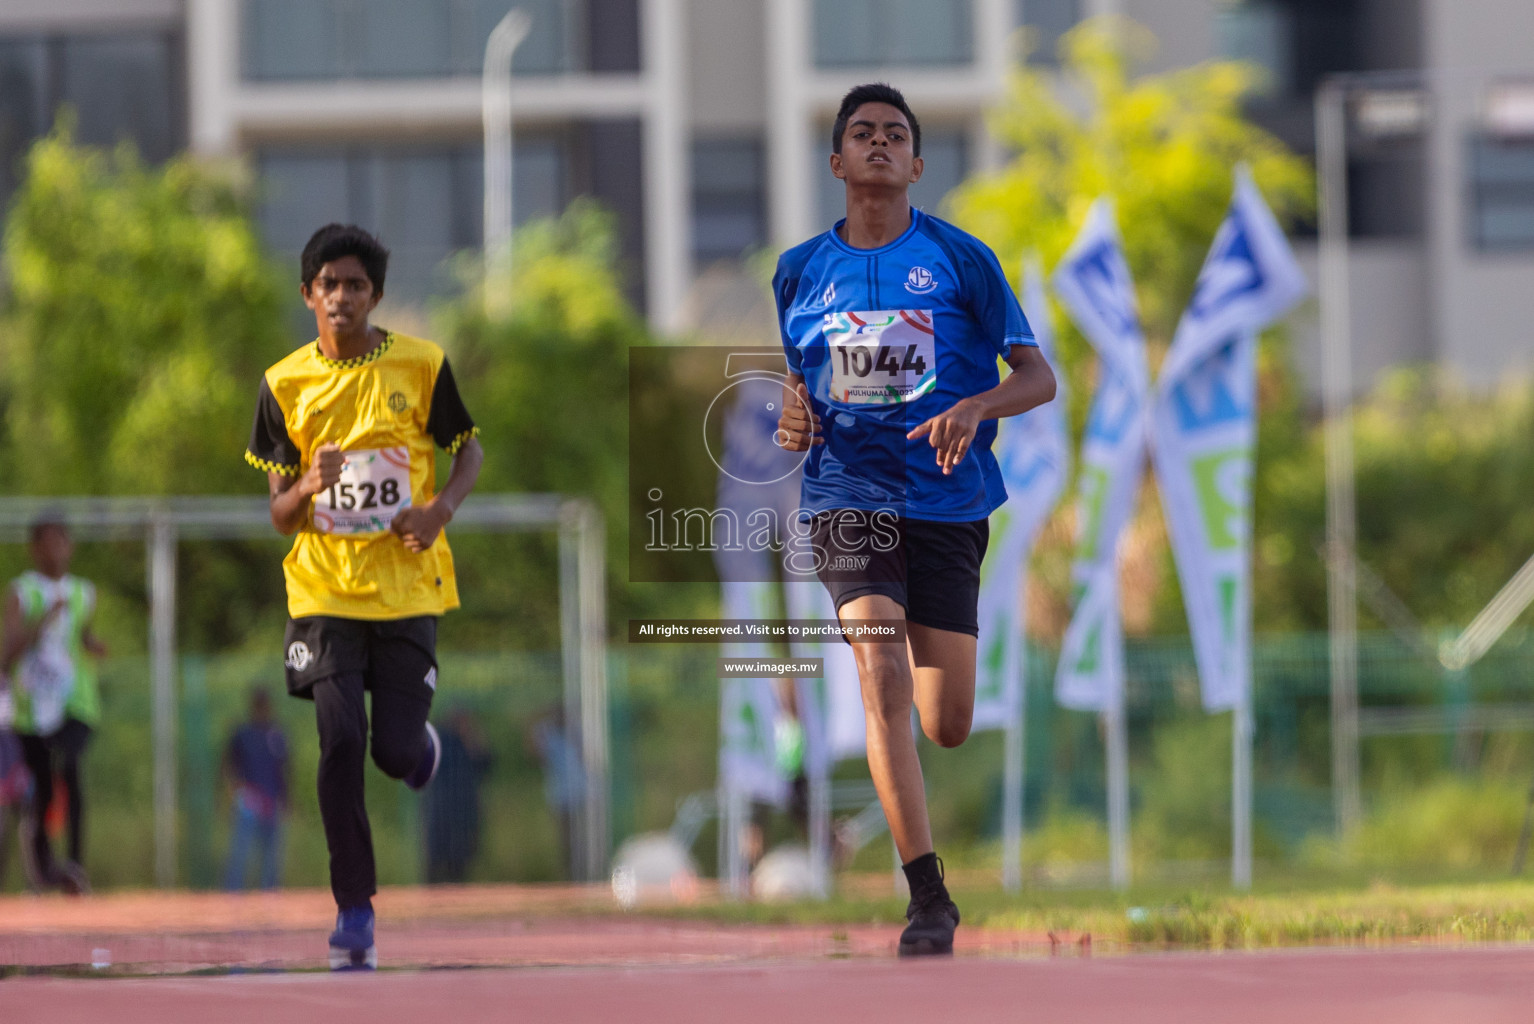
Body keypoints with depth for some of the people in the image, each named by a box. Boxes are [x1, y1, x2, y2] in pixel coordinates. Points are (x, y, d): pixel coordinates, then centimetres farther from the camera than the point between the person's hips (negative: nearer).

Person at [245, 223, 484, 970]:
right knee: (339, 742, -12)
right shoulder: (285, 384, 1)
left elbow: (468, 448, 11)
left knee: (395, 753, -4)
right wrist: (307, 488, -20)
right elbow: (278, 513, 4)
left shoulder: (421, 366, -2)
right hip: (325, 590, 0)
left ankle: (420, 741, 36)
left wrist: (443, 506, -10)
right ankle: (355, 910, -3)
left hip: (407, 586, 0)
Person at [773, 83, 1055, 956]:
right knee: (883, 676, -21)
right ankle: (929, 896, -19)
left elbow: (1038, 376, 0)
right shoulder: (800, 271, 7)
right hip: (847, 498, 0)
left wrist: (975, 407, -20)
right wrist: (791, 417, -2)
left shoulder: (960, 259, 0)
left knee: (948, 726, 0)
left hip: (946, 500, 0)